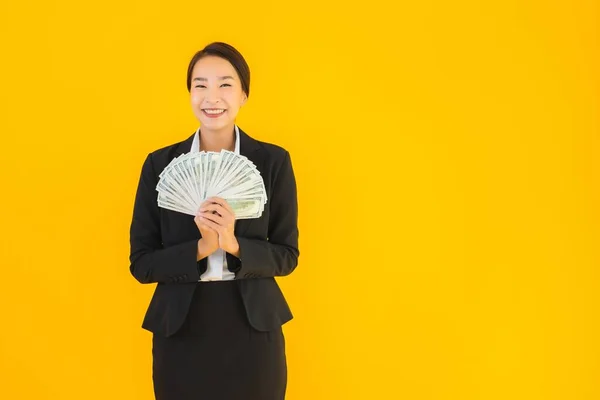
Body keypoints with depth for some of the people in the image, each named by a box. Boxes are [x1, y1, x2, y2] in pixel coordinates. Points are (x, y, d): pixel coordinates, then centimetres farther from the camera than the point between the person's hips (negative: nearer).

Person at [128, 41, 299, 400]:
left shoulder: (274, 161, -2)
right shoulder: (160, 164, 0)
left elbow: (287, 255, 0)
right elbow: (141, 263, -1)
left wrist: (234, 245, -18)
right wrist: (200, 249, -17)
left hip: (253, 331, 0)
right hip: (180, 332, 1)